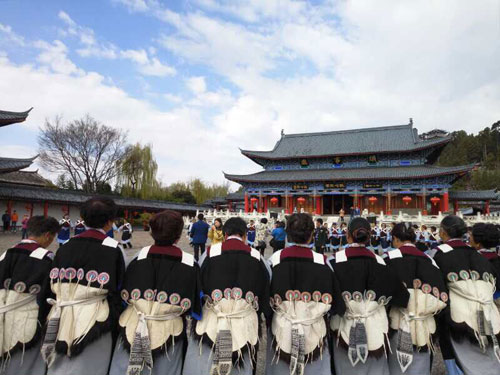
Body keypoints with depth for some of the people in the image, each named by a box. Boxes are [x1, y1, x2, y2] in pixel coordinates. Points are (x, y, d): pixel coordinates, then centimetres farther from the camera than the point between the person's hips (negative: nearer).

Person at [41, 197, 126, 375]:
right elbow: (116, 292, -7)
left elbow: (54, 284, 7)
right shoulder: (113, 249, -11)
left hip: (63, 318, 5)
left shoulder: (66, 246, 2)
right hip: (95, 321, -4)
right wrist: (114, 324, 4)